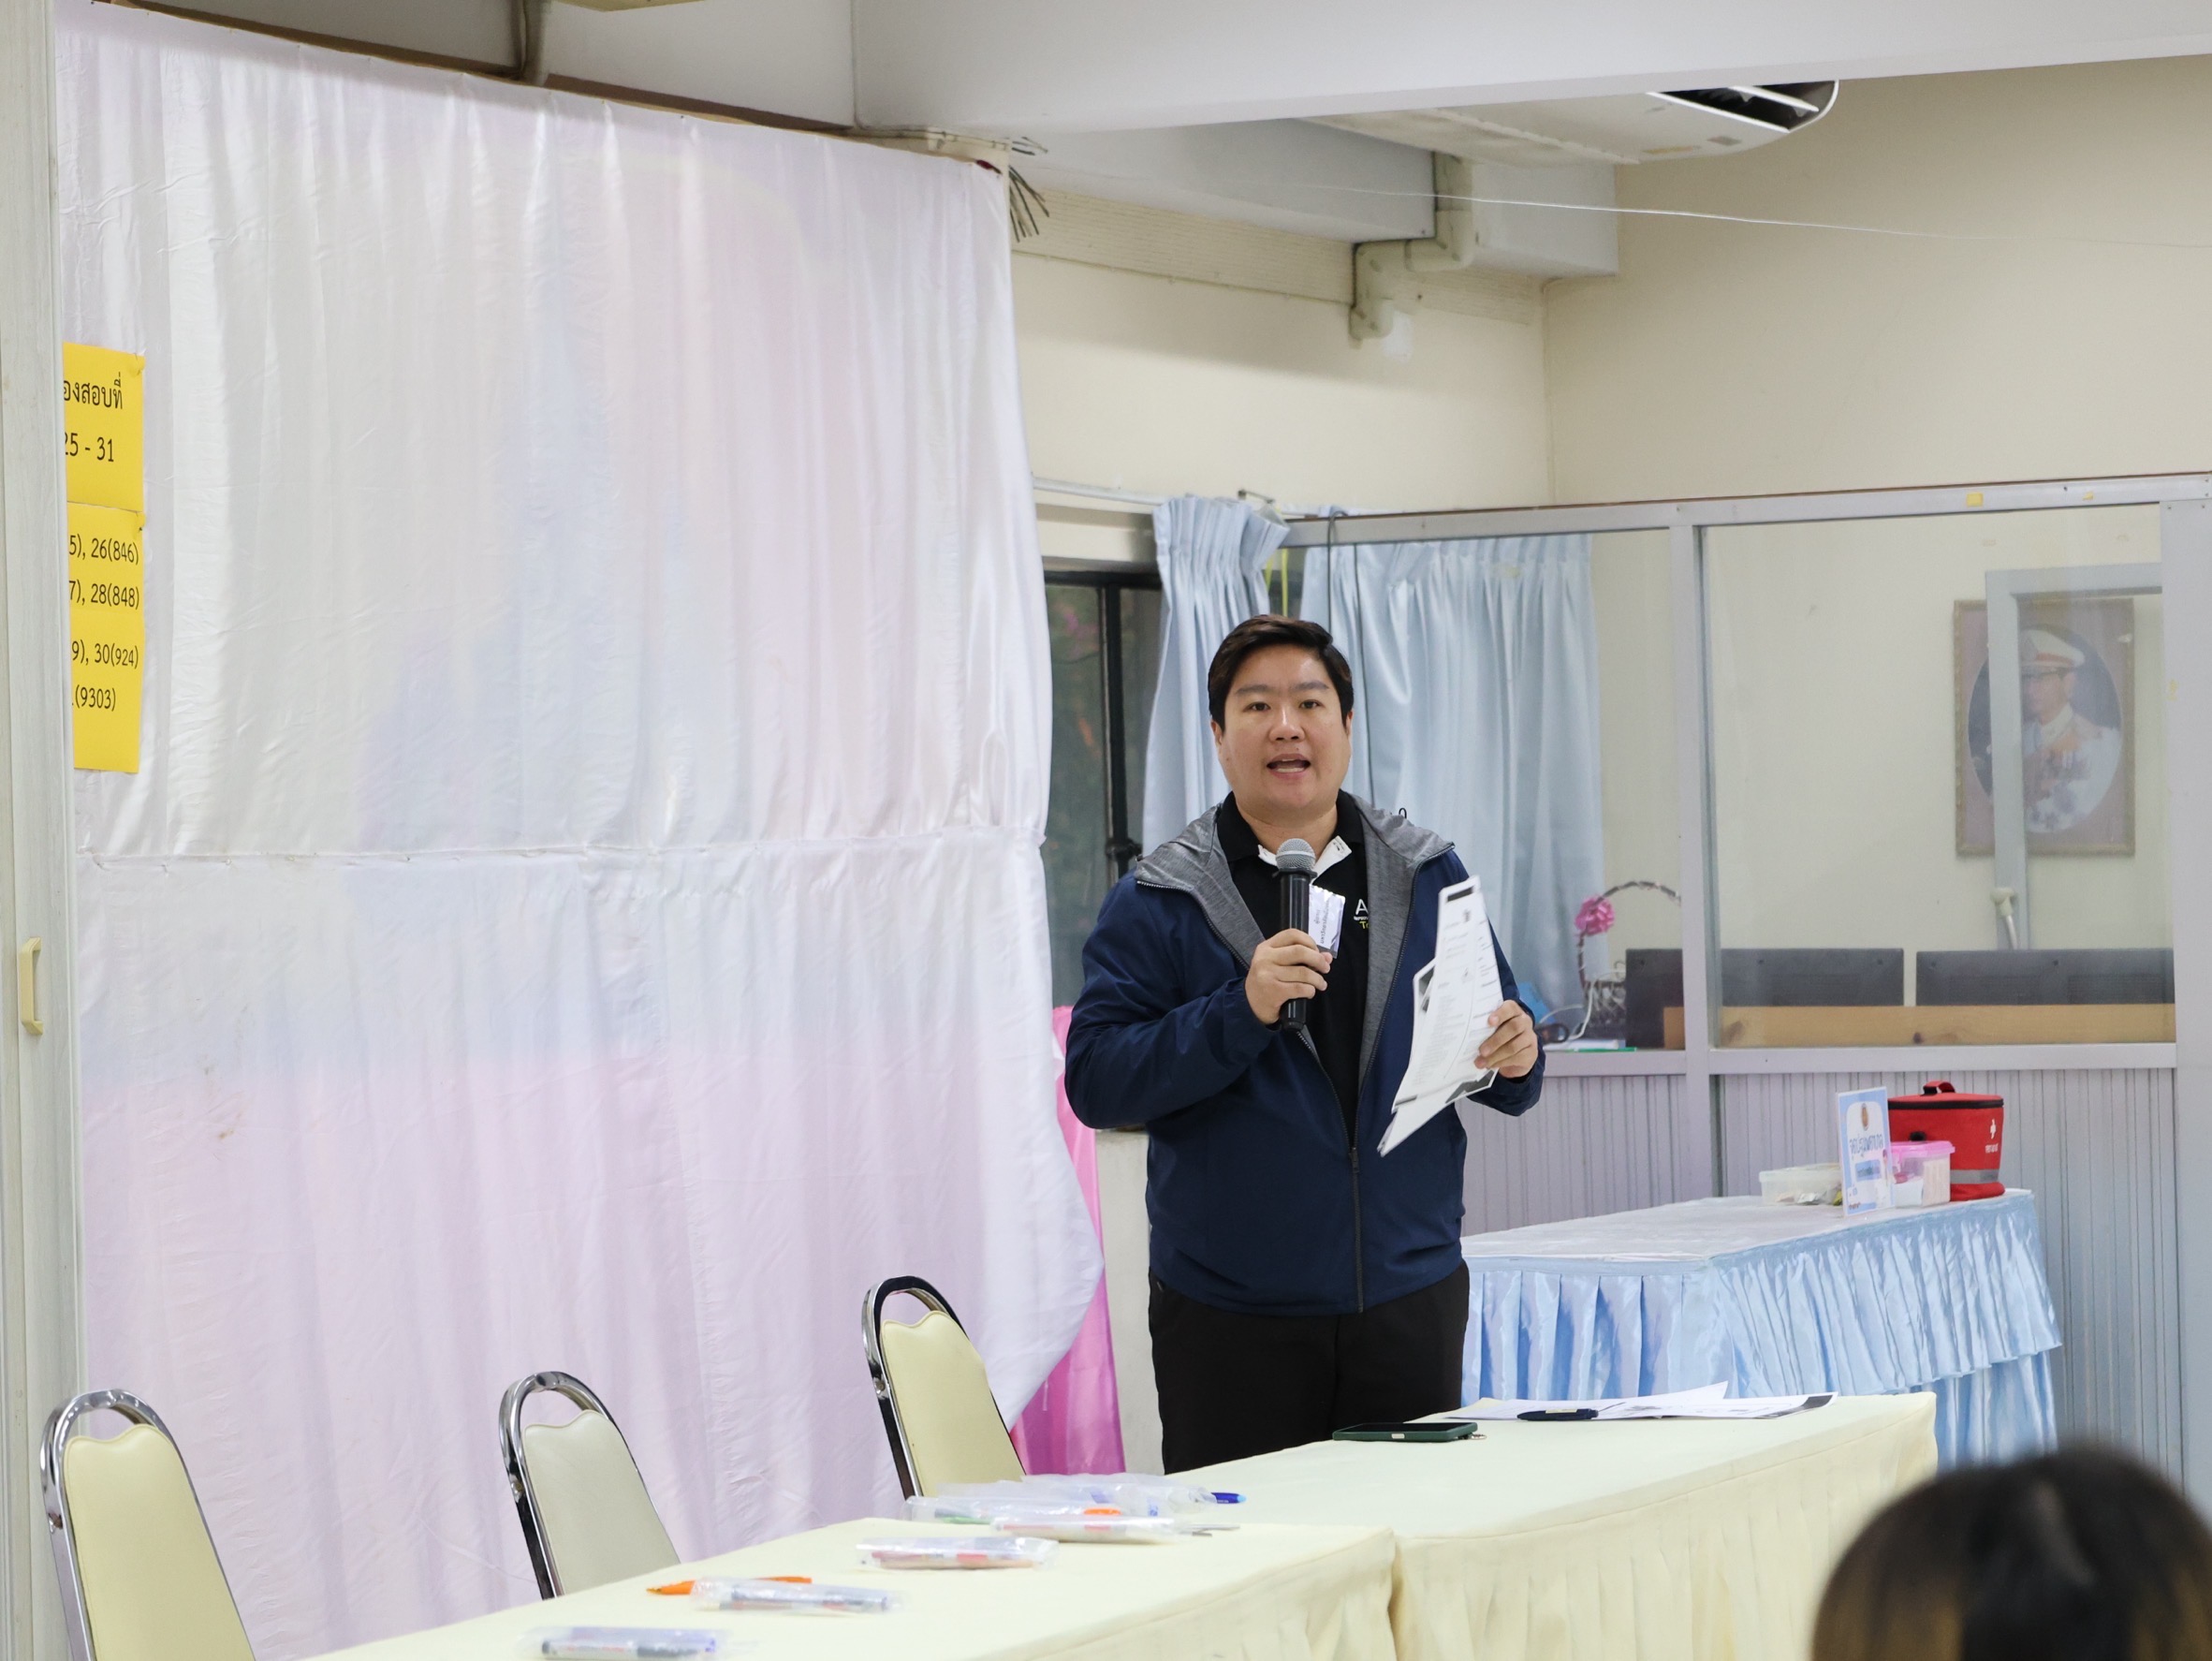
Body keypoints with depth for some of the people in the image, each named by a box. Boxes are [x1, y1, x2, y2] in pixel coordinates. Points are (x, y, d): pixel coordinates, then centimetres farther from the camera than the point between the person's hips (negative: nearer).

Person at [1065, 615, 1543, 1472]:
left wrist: (1515, 1057, -9)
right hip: (1232, 1319, -2)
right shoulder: (1156, 902, 0)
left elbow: (1502, 1058, 14)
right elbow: (1095, 1082, -10)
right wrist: (1242, 1011, -21)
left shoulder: (1430, 878, 9)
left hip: (1410, 1298, 3)